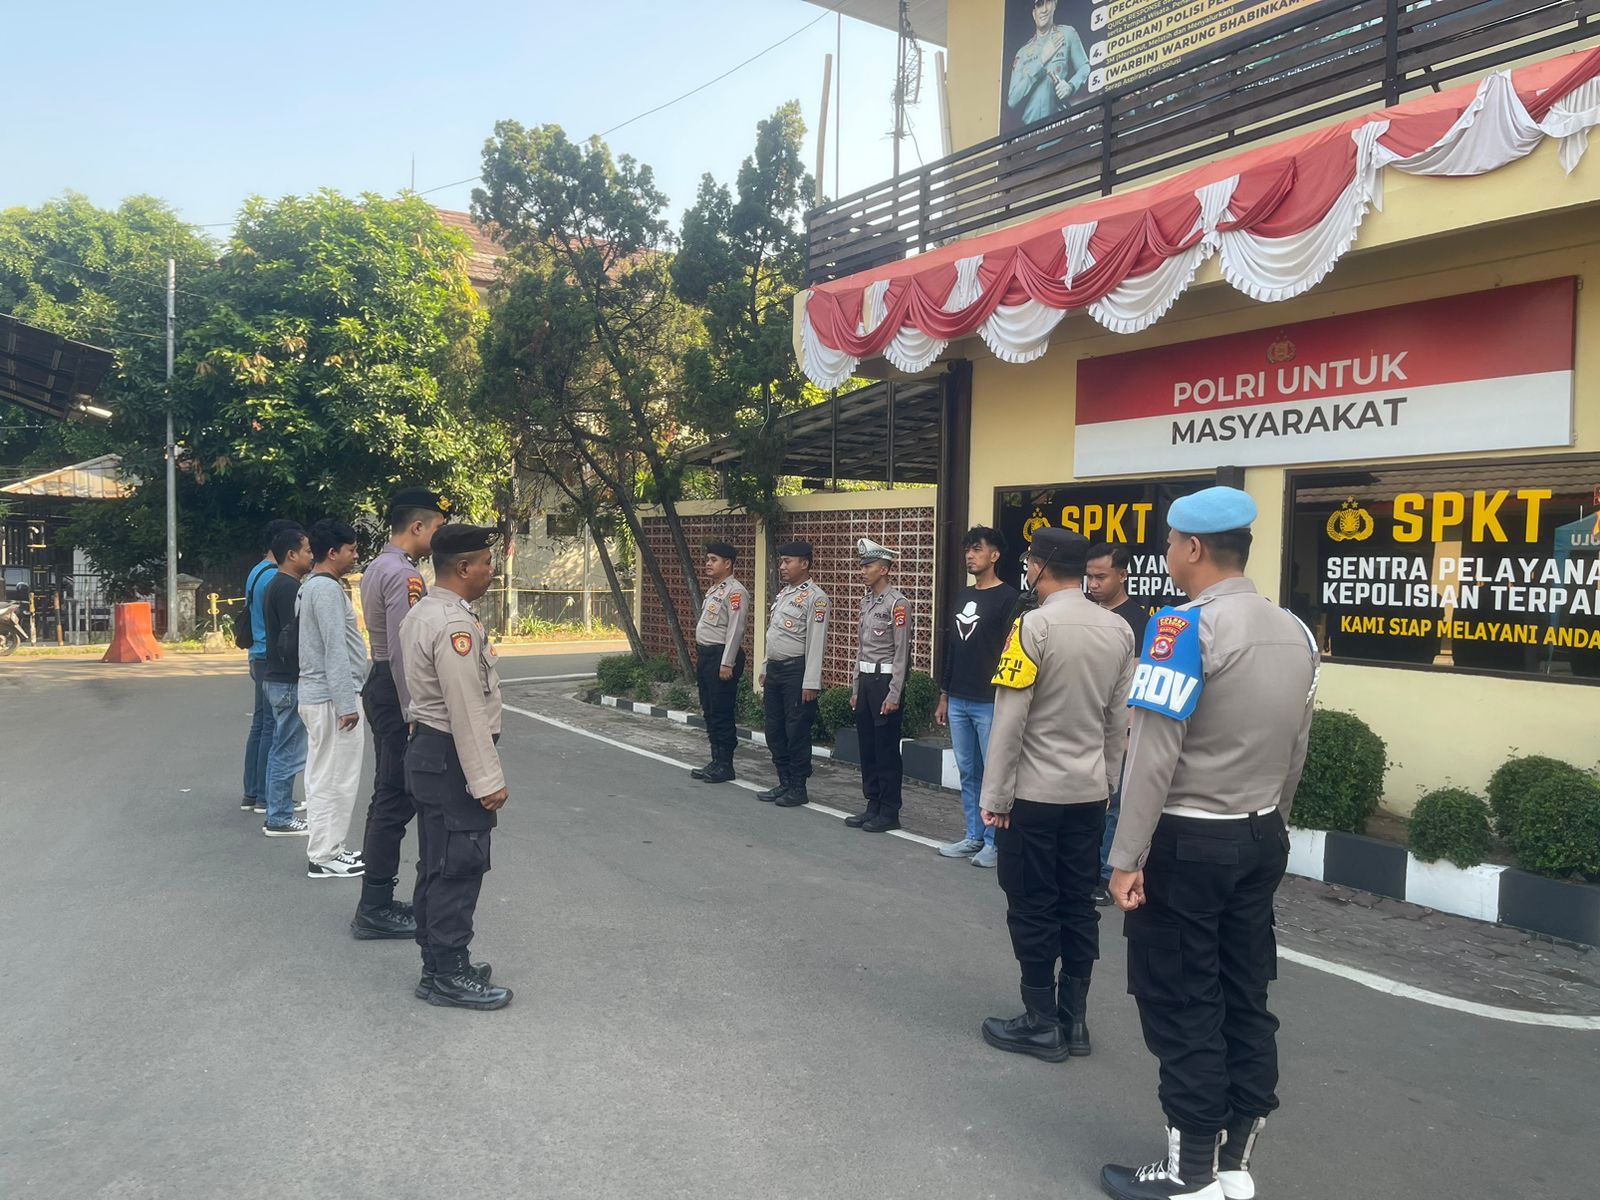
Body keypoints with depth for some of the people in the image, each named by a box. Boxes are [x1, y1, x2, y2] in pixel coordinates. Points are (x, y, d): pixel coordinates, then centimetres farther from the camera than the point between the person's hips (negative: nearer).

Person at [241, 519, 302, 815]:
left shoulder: (256, 572, 16)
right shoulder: (274, 577, -16)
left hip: (260, 658, 10)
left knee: (259, 725, 13)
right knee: (272, 729, -5)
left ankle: (251, 794, 18)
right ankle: (266, 798, -1)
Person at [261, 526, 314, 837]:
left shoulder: (275, 584, 15)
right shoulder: (289, 587, -16)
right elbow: (295, 637, -22)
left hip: (277, 677, 11)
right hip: (290, 681, -11)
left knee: (281, 750, 15)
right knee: (289, 753, -4)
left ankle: (277, 814, 22)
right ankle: (280, 819, 2)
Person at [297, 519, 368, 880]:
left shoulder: (312, 586, 16)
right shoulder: (327, 588, -16)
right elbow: (335, 650, -21)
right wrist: (347, 703, -21)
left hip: (317, 695, 10)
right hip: (331, 697, -10)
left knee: (323, 777, 15)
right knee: (334, 780, -4)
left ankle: (326, 850, 23)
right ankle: (324, 857, 3)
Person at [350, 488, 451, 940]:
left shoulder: (377, 568, 15)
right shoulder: (404, 574, -18)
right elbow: (403, 651, -23)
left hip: (380, 685, 11)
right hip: (397, 691, -11)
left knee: (389, 797, 16)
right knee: (396, 801, -3)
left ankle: (378, 901, 26)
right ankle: (374, 911, 5)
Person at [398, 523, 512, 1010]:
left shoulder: (420, 613, 11)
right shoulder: (455, 625, -21)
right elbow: (467, 711, -23)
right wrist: (487, 779, -20)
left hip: (428, 750, 11)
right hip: (453, 758, -11)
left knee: (437, 866, 17)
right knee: (459, 869, -2)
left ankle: (439, 962, 29)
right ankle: (447, 977, 8)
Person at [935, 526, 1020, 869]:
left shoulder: (1008, 598, -8)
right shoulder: (962, 596, 16)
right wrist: (944, 695, 18)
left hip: (990, 703, -7)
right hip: (958, 702, 8)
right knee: (968, 773, 12)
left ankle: (994, 843, 7)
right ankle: (974, 837, 21)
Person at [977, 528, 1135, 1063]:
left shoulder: (1034, 626, -16)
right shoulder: (1119, 630, 3)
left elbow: (1009, 721, -15)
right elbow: (1119, 720, 8)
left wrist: (995, 797, -8)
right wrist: (1106, 782, 17)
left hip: (1033, 794, -6)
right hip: (1089, 793, 6)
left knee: (1033, 910, 5)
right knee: (1078, 905, 13)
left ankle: (1042, 1024, 13)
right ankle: (1074, 1020, 21)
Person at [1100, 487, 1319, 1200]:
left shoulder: (1184, 627, -17)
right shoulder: (1295, 633, 6)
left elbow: (1154, 753, -20)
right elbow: (1295, 753, 12)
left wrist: (1126, 859, -16)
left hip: (1187, 844, -7)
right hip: (1262, 839, 7)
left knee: (1182, 1009, 5)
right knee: (1244, 999, 15)